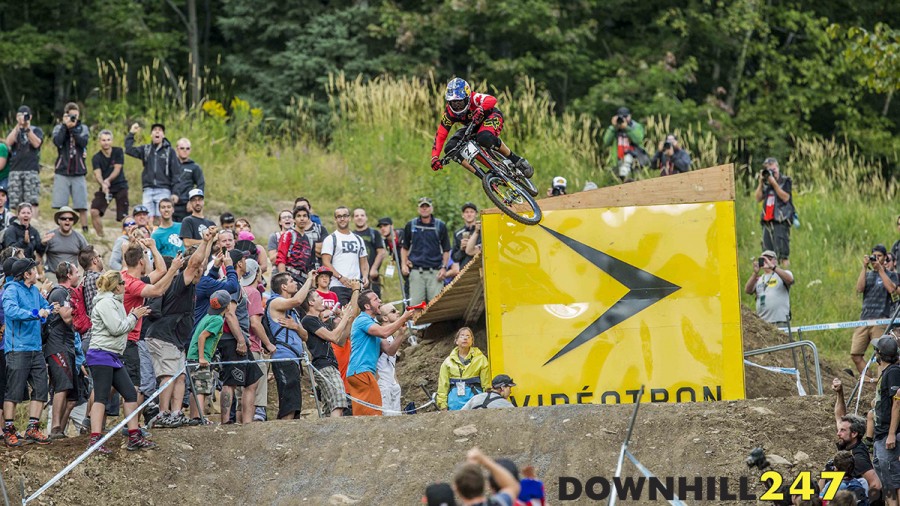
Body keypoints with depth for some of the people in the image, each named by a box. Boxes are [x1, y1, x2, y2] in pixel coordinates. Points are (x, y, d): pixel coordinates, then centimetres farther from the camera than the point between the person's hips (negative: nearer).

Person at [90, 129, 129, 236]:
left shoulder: (118, 152, -3)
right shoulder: (96, 158, -2)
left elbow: (117, 169, -12)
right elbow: (97, 173, -16)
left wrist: (108, 180, -31)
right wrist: (103, 184, -38)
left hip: (120, 187, -1)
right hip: (104, 188, 1)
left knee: (123, 216, -11)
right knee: (94, 211, -15)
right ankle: (100, 236, -3)